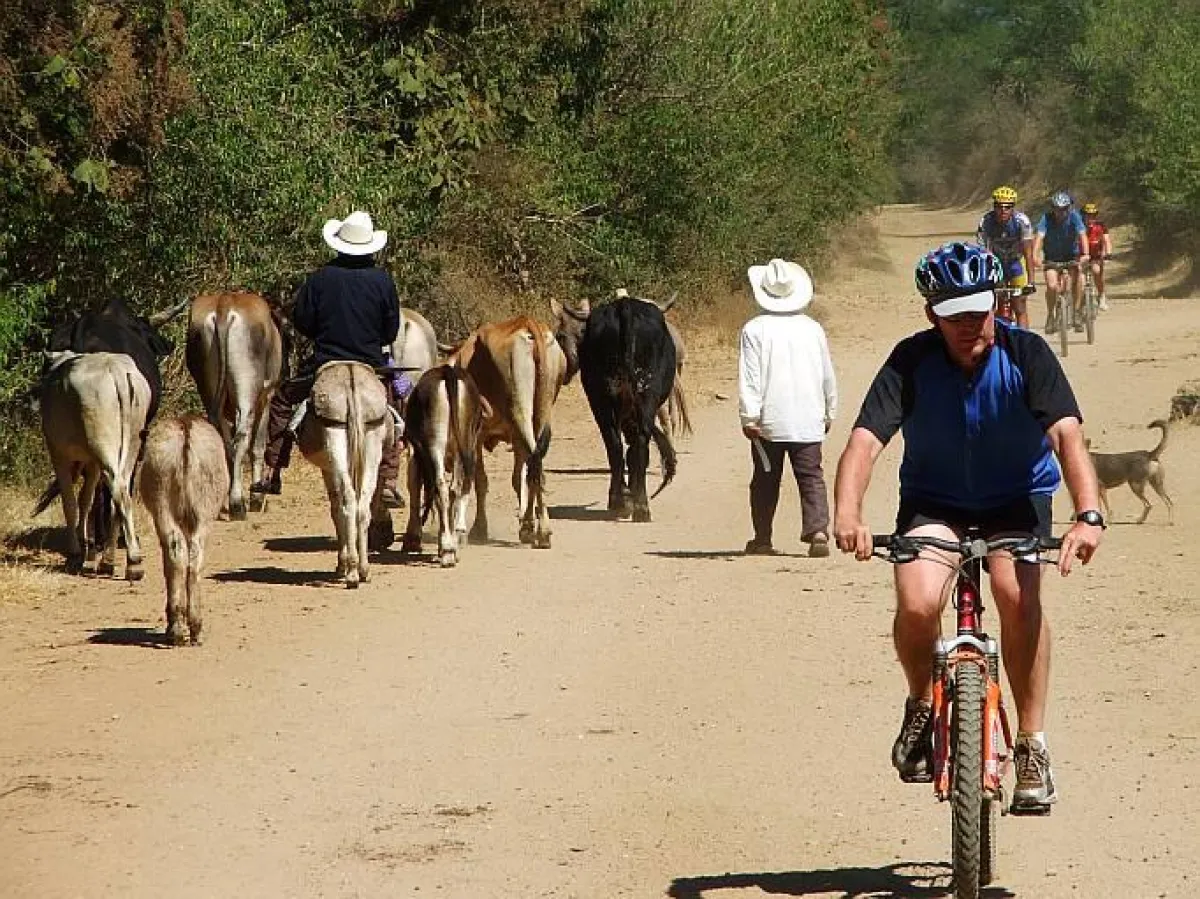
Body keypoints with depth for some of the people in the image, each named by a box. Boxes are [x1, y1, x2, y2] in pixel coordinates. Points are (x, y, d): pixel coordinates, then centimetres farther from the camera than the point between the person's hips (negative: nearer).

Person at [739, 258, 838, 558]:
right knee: (811, 477, 1)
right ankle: (818, 530, -17)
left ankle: (762, 539, 16)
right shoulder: (813, 329, 5)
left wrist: (749, 416, -10)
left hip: (768, 422, -2)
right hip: (808, 421, 2)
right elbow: (828, 377, 12)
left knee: (766, 480, 10)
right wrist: (829, 413, 23)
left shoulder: (755, 329, -6)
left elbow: (749, 377, -11)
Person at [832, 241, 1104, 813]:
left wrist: (1088, 515, -47)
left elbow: (1067, 433, -31)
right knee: (916, 605, -26)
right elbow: (866, 439, -29)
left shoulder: (1026, 354, -19)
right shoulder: (912, 361, -19)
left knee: (1018, 594, -28)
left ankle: (1032, 744, -13)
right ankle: (921, 705, 7)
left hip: (1016, 498, 0)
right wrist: (847, 514, -47)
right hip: (933, 500, 0)